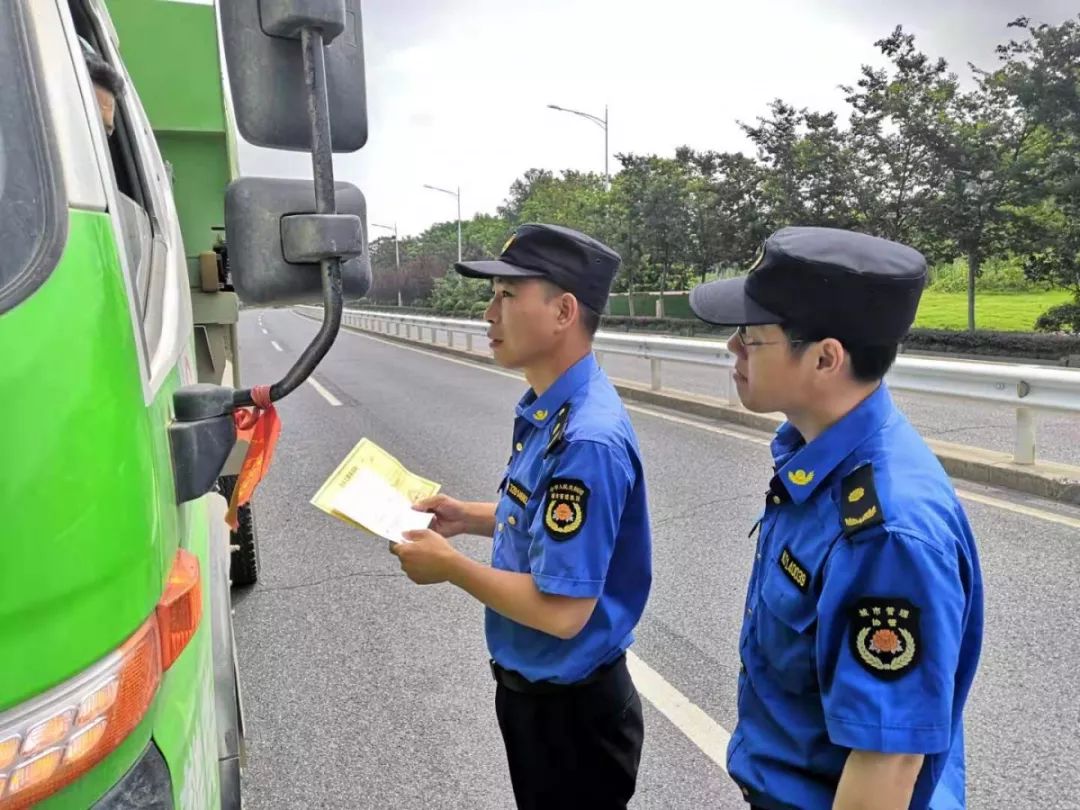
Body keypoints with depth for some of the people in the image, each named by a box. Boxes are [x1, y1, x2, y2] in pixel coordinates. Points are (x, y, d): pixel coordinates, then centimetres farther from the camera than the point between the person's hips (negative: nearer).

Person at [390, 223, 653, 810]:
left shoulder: (587, 438, -31)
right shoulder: (546, 410, -1)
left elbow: (562, 611, -30)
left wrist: (449, 565, -20)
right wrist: (467, 517, 1)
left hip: (572, 706, -8)